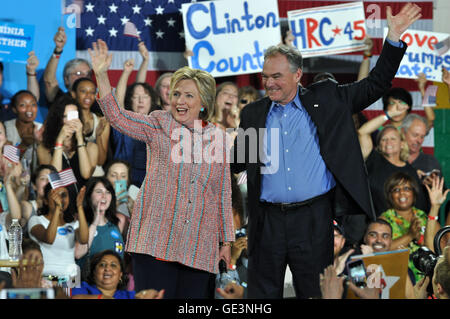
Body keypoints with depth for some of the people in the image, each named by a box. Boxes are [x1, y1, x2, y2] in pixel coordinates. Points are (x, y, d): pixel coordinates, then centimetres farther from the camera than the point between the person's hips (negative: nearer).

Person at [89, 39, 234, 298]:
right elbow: (117, 117, -7)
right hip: (156, 240, -2)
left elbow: (224, 194, 14)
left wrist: (226, 240, 13)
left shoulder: (217, 138, 10)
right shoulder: (159, 126, 6)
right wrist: (102, 75, -19)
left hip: (199, 246, 2)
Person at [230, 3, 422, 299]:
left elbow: (375, 85, 5)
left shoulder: (326, 99, 6)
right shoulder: (253, 114, 12)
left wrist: (394, 37, -3)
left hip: (314, 218, -2)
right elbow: (236, 163, 16)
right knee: (262, 294, 4)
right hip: (269, 220, 2)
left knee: (314, 292, 3)